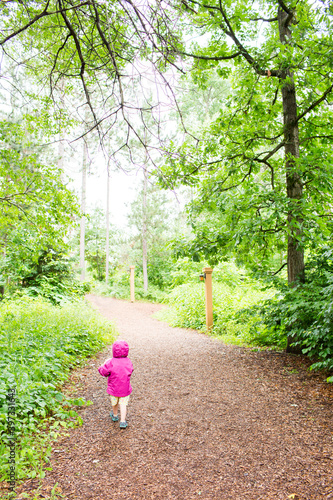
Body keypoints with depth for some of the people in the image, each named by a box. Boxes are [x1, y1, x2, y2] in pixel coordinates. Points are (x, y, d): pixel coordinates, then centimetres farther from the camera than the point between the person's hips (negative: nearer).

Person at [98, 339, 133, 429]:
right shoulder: (128, 362, -12)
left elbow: (103, 372, -13)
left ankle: (115, 415, 46)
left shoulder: (111, 363, -23)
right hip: (125, 389, 1)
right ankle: (123, 421, 5)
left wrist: (105, 363, 6)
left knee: (114, 403, 23)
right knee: (123, 404, 10)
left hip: (114, 388, 0)